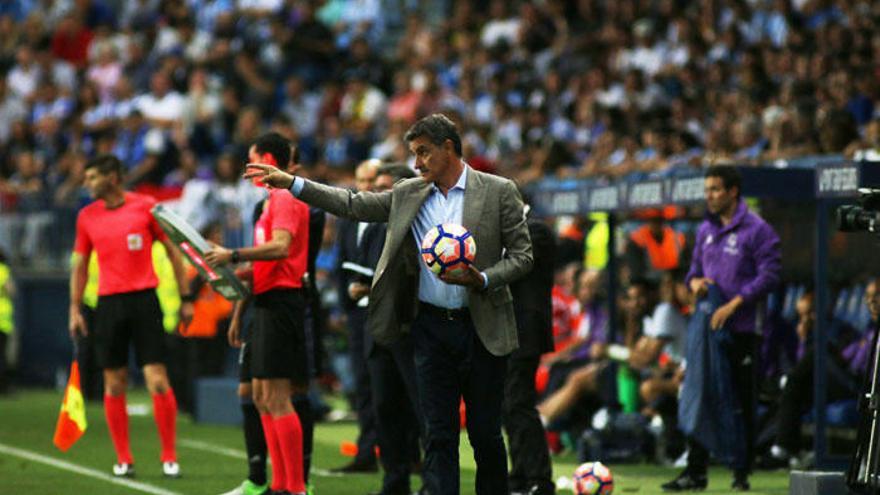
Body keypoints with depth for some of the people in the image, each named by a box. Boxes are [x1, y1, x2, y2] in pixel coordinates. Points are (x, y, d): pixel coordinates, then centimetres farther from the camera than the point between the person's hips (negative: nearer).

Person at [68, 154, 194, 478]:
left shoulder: (145, 207, -1)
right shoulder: (87, 216, 8)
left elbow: (172, 251, 4)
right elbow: (80, 265, 15)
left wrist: (185, 297, 1)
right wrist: (75, 309, 9)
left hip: (144, 299, -3)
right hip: (109, 303, 3)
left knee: (158, 381, -8)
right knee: (114, 384, 3)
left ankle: (169, 457, 1)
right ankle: (123, 459, 11)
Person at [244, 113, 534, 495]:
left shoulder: (498, 192, -3)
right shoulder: (409, 195, 8)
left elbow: (522, 255, -3)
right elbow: (353, 205, 11)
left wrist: (481, 280, -19)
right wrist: (292, 184, 4)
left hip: (482, 329, -3)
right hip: (431, 327, 3)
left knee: (485, 433, 3)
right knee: (438, 434, 1)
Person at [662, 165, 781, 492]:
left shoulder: (756, 230, -7)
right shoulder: (705, 230, 14)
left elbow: (769, 276, -12)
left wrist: (733, 305, -18)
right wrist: (695, 281, -1)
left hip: (742, 328, -6)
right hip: (708, 326, 6)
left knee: (743, 402, 0)